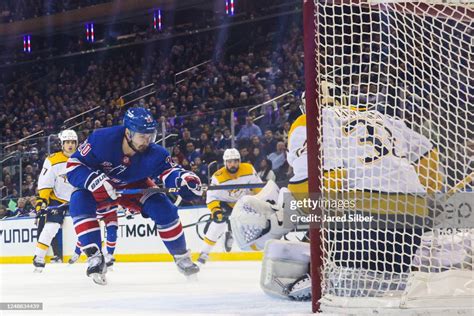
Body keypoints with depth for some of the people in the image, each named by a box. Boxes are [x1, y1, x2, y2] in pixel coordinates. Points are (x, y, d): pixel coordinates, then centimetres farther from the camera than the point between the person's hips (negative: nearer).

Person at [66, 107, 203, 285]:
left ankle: (182, 257, 4)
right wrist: (95, 180, -47)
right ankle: (95, 258, -28)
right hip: (98, 188, -2)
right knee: (80, 202, -31)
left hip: (134, 188, 2)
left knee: (163, 208, -15)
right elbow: (73, 166, -30)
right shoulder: (102, 139, -35)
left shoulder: (154, 153, -27)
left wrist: (184, 178, -55)